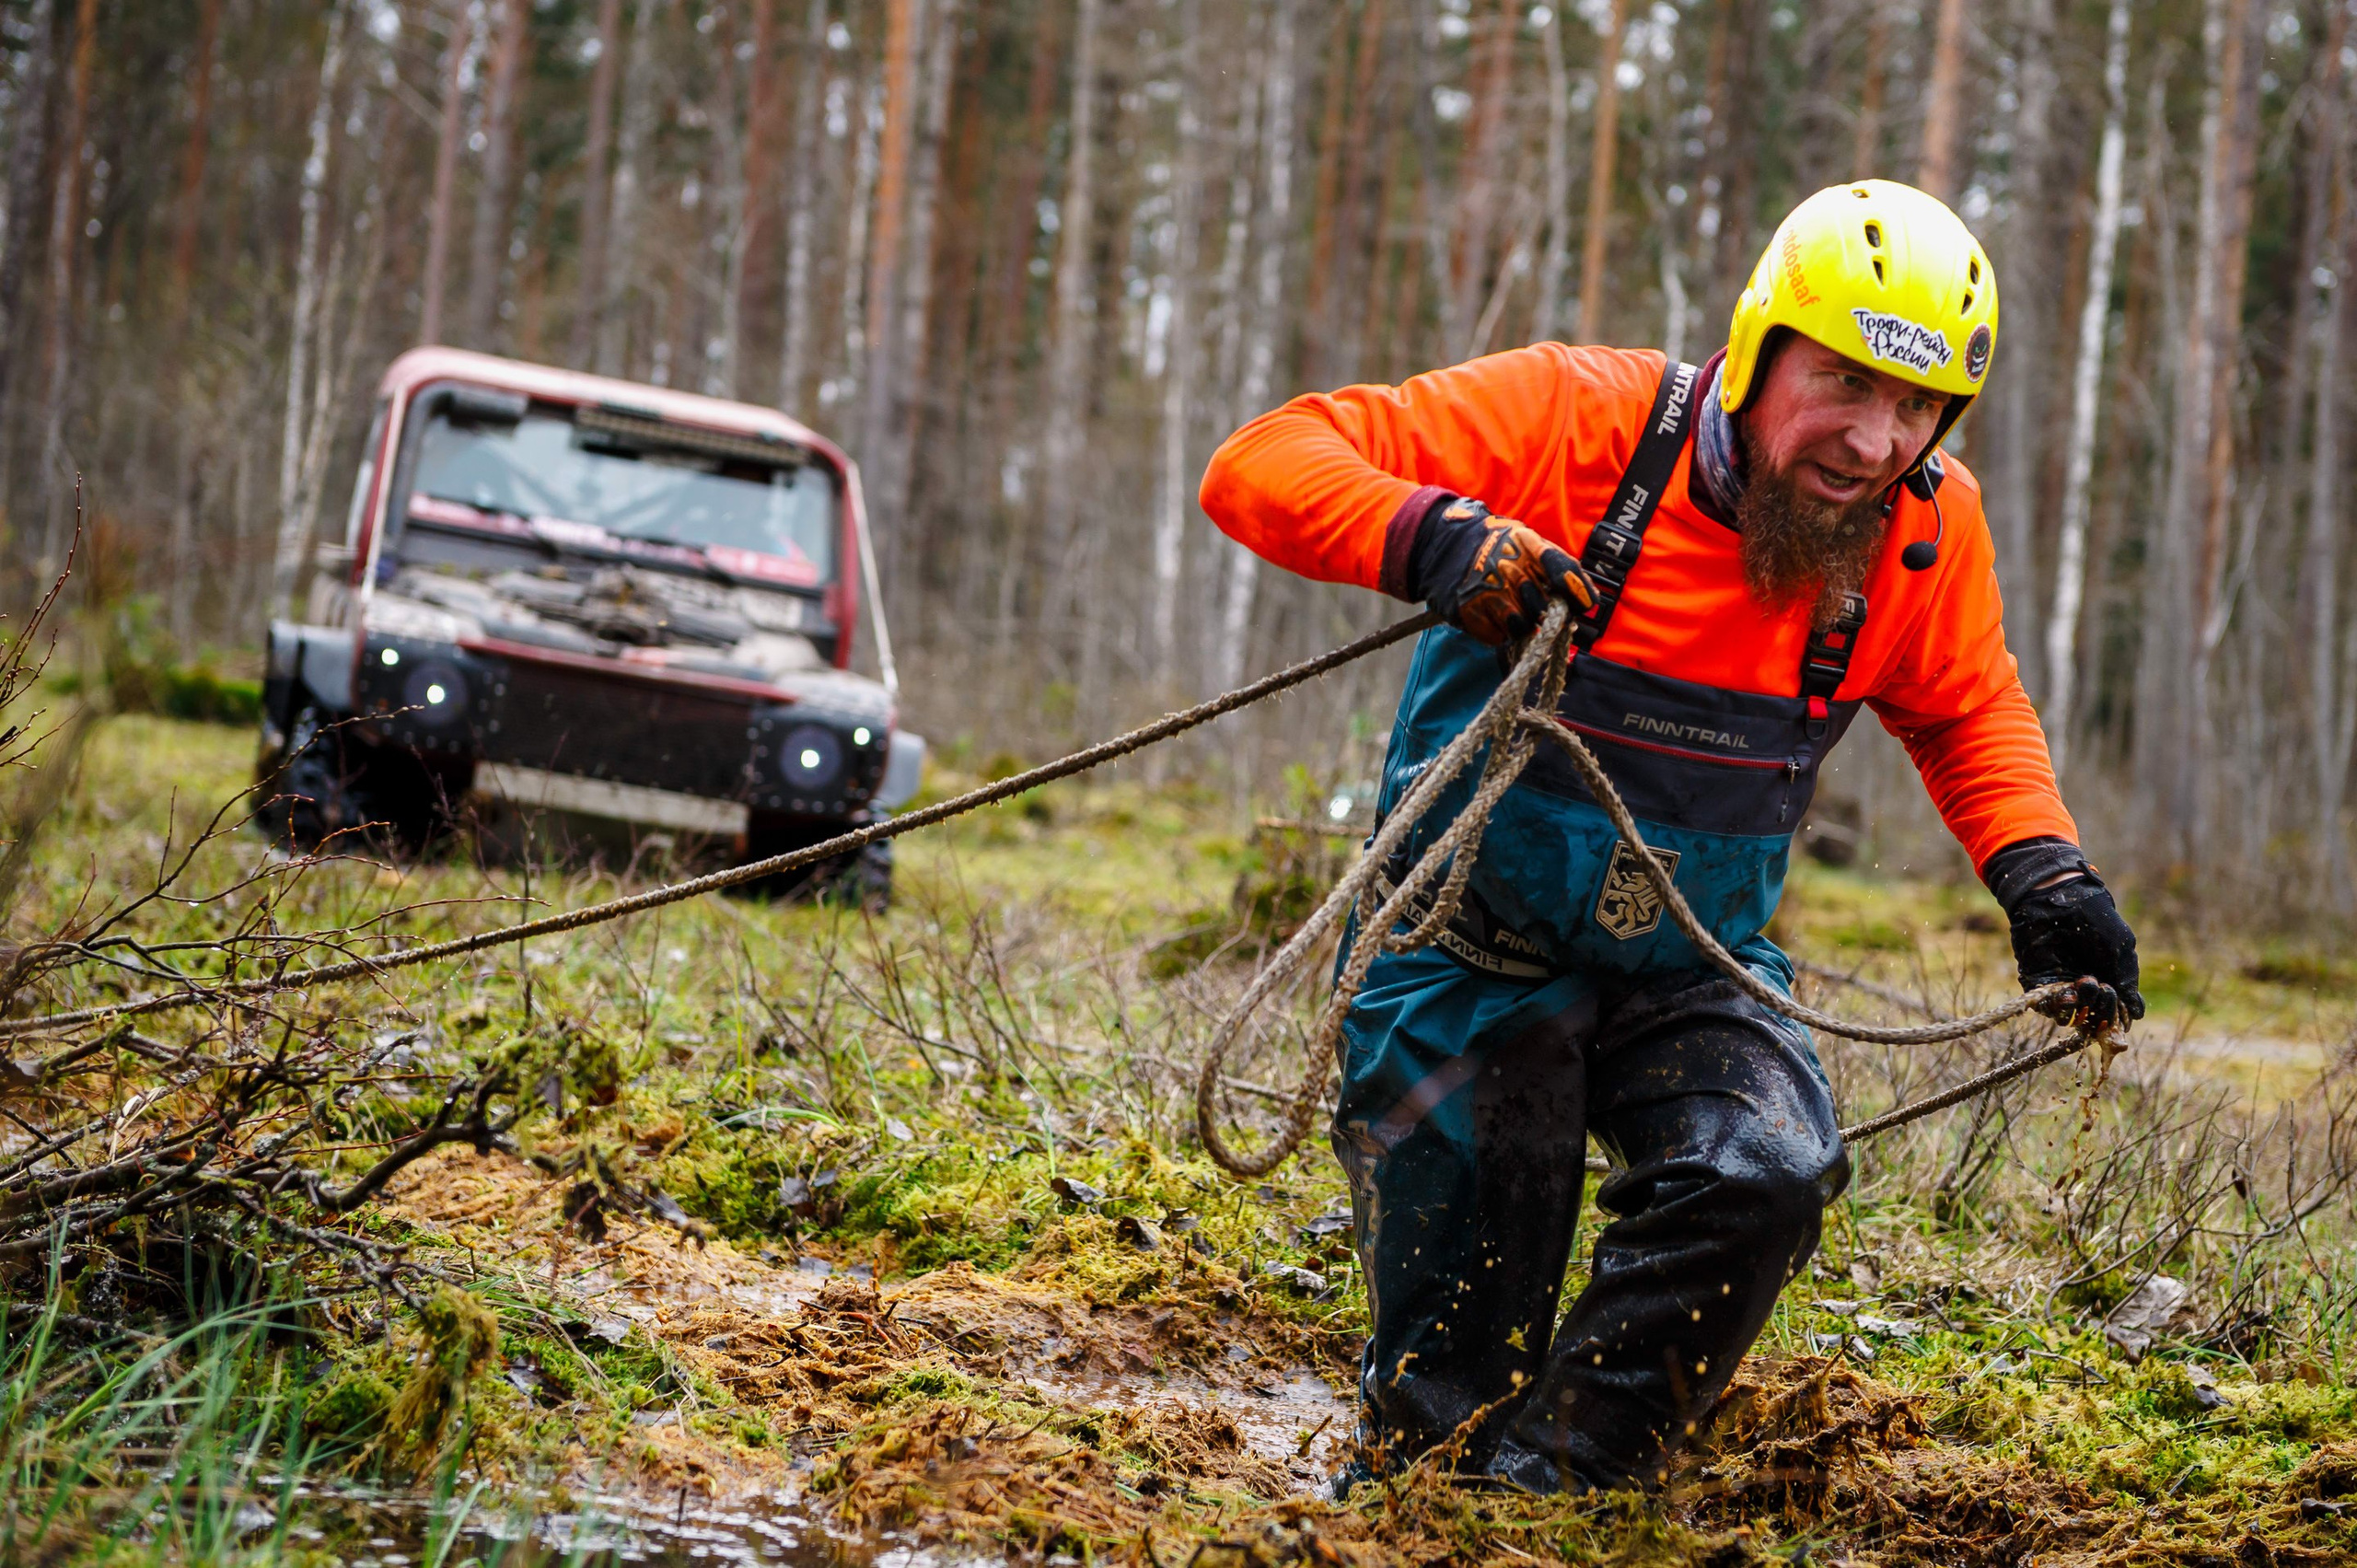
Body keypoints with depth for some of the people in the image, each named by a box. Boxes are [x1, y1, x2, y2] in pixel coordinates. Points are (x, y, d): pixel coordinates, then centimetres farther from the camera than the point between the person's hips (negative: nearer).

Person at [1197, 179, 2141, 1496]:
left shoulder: (1929, 531, -9)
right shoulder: (1578, 419, -21)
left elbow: (1967, 711, 13)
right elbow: (1263, 468, -21)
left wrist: (2043, 873, -4)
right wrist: (1432, 538, -39)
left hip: (1690, 973, 3)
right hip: (1476, 954, -3)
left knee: (1773, 1175, -27)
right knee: (1449, 1385, -2)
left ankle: (1567, 1470, -9)